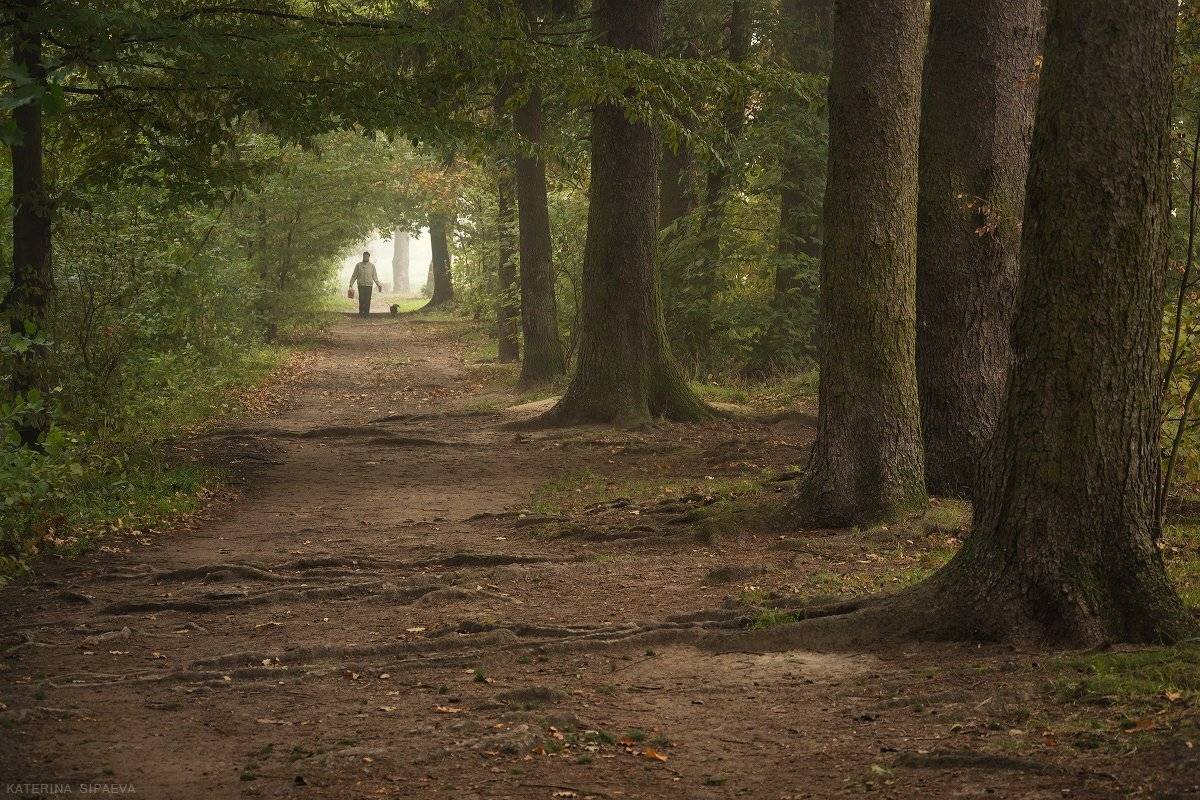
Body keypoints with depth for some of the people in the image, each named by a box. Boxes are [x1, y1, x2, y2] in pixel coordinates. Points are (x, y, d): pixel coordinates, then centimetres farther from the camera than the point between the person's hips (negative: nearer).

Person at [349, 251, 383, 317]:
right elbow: (354, 275, 9)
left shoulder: (372, 266, 9)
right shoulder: (358, 265, 6)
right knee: (361, 300, -7)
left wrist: (379, 285, 6)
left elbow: (374, 276, 12)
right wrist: (351, 284, 3)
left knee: (367, 300, -3)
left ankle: (366, 313, 2)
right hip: (361, 285, -1)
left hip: (369, 285, 1)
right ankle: (361, 313, -1)